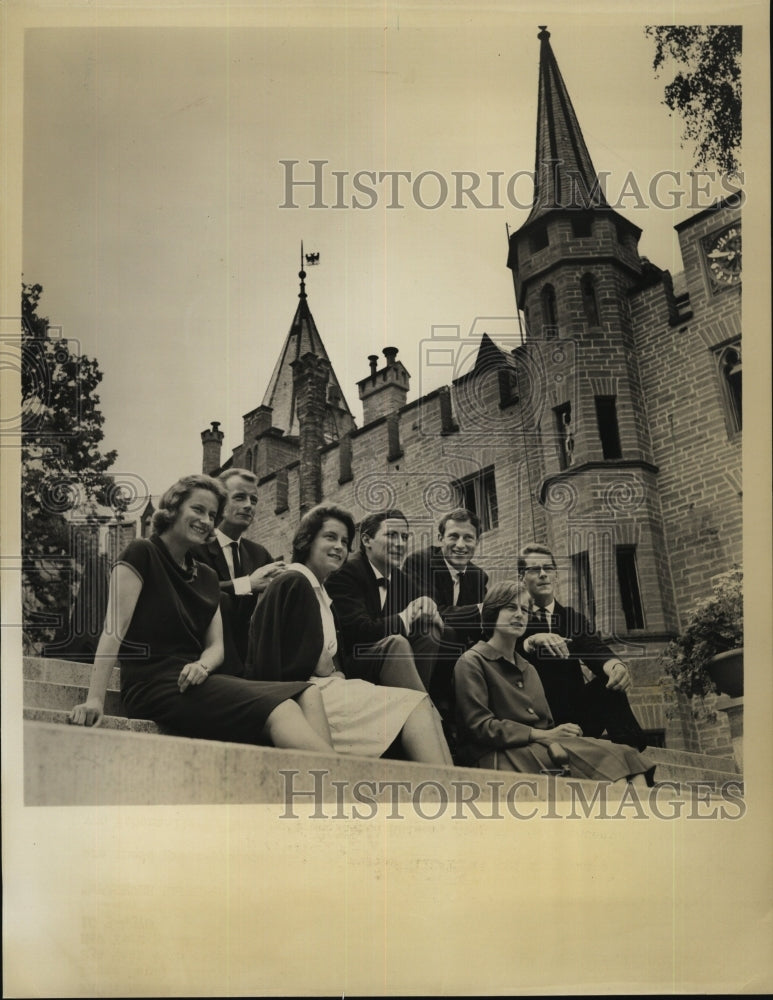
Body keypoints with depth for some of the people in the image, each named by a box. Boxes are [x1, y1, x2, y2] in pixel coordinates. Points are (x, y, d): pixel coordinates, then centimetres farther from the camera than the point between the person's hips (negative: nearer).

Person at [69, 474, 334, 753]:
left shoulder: (206, 577, 21)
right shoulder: (142, 554, -1)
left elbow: (216, 644, 14)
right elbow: (115, 628, -12)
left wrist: (202, 665, -11)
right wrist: (95, 699, -21)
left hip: (194, 679, 8)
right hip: (153, 685, -7)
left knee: (307, 696, -16)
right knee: (280, 710, -28)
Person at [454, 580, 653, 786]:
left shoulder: (528, 669, 28)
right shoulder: (471, 662, 1)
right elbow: (480, 726, -10)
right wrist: (542, 735, -14)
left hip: (541, 749, 7)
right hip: (500, 757, -7)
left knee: (623, 754, -21)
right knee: (604, 755, -29)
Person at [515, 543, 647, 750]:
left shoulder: (573, 618, 14)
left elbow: (596, 651, -7)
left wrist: (616, 666, -31)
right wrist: (532, 641, -32)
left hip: (574, 716, 3)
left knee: (610, 679, -22)